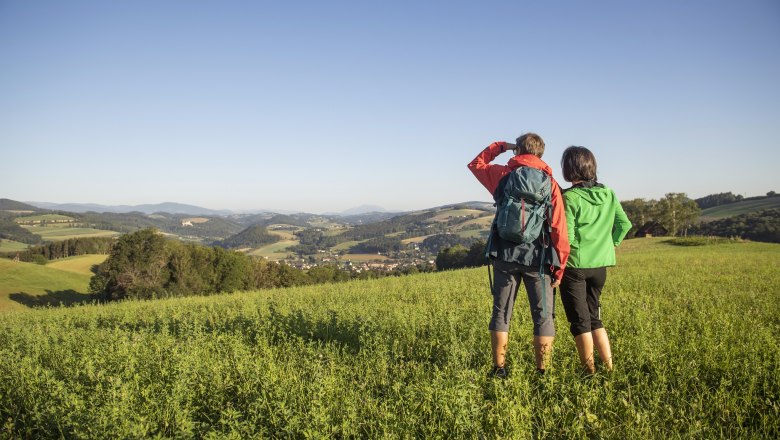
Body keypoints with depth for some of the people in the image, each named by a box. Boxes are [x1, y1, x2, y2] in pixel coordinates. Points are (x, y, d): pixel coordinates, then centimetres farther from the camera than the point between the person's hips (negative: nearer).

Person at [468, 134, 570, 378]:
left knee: (501, 312, 12)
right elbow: (559, 228, -7)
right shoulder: (549, 183, -2)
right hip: (538, 257, -2)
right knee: (543, 316, 6)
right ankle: (542, 373, 6)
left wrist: (500, 146, 23)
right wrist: (560, 266, -2)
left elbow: (476, 164, 24)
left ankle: (499, 369, 14)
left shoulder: (502, 175, 3)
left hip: (505, 255, 2)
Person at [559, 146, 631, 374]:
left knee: (580, 321, 6)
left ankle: (590, 371, 12)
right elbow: (624, 224, 5)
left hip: (574, 265, -6)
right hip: (600, 264, 6)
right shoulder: (608, 194, 3)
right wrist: (611, 242, 16)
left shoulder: (569, 197, -15)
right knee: (595, 317, 19)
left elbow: (566, 237, -19)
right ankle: (609, 367, 18)